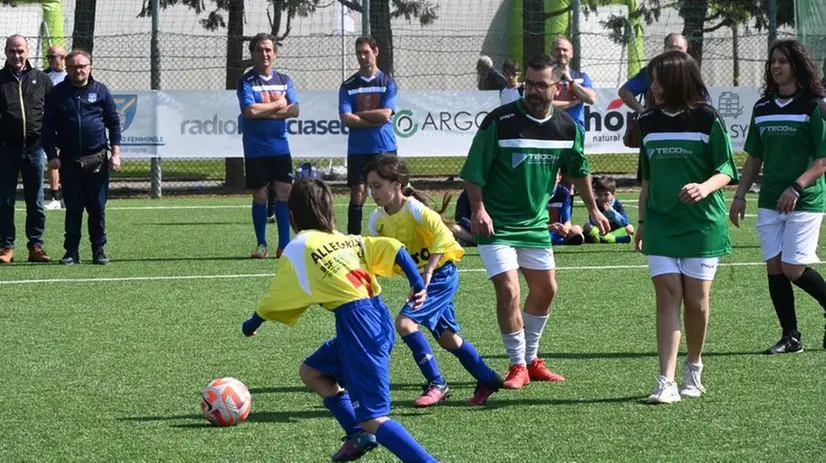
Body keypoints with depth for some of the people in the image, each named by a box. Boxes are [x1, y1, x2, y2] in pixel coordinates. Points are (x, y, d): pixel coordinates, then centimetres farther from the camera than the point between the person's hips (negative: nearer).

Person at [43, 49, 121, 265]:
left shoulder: (100, 91, 5)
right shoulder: (57, 93, 4)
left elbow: (114, 123, 7)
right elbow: (48, 126, 4)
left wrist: (115, 153, 0)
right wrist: (52, 155, -5)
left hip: (97, 159, 0)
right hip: (69, 160, 0)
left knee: (97, 207, 3)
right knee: (72, 208, 3)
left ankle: (99, 250, 10)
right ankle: (71, 251, 9)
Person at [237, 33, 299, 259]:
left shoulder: (284, 80, 9)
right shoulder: (246, 81, -3)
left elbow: (294, 110, -3)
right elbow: (250, 111, -17)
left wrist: (264, 112, -13)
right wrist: (278, 105, -7)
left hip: (280, 147, 3)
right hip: (256, 149, -3)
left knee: (284, 193, -3)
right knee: (260, 196, 3)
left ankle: (284, 245, 2)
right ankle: (261, 244, 14)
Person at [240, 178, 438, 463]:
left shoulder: (297, 249, 6)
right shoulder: (350, 240, 21)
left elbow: (274, 302, 14)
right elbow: (393, 248, 6)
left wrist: (252, 325, 31)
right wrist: (418, 284, 2)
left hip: (355, 320, -8)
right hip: (381, 319, 8)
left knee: (372, 419, -8)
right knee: (311, 372, 27)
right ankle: (358, 436, 20)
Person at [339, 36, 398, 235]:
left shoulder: (387, 83, 3)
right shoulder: (348, 86, 5)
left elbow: (385, 115, -9)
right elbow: (347, 119, -6)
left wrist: (359, 114, -5)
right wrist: (374, 121, -10)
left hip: (384, 148, -1)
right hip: (358, 149, 1)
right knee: (357, 195, -2)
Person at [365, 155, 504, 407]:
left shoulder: (414, 209, -23)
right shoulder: (377, 219, -1)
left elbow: (443, 236, -34)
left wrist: (427, 273, -38)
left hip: (441, 275, -8)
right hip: (420, 278, 8)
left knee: (405, 322, -21)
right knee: (446, 337, 14)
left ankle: (436, 384, -14)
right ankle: (487, 379, 30)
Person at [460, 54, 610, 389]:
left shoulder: (567, 127, -1)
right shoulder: (499, 121, -16)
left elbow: (579, 169, 16)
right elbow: (474, 171, -13)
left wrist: (593, 209, 21)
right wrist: (478, 208, -24)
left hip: (536, 223, 6)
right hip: (496, 224, -6)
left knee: (545, 290, 13)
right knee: (508, 291, -15)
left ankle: (531, 360, 30)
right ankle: (518, 366, 0)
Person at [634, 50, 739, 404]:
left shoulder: (707, 120, -5)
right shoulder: (648, 123, 9)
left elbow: (726, 171, -4)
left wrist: (705, 188, -24)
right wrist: (642, 222, 18)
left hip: (702, 224, -3)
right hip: (661, 224, 3)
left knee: (696, 300, 1)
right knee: (667, 295, -8)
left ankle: (693, 370, 24)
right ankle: (666, 383, -14)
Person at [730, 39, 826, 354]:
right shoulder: (763, 108, 11)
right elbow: (754, 157, 18)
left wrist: (797, 187, -20)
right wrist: (740, 195, 12)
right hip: (769, 201, 6)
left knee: (793, 268, -11)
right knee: (774, 266, -1)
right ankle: (791, 337, 5)